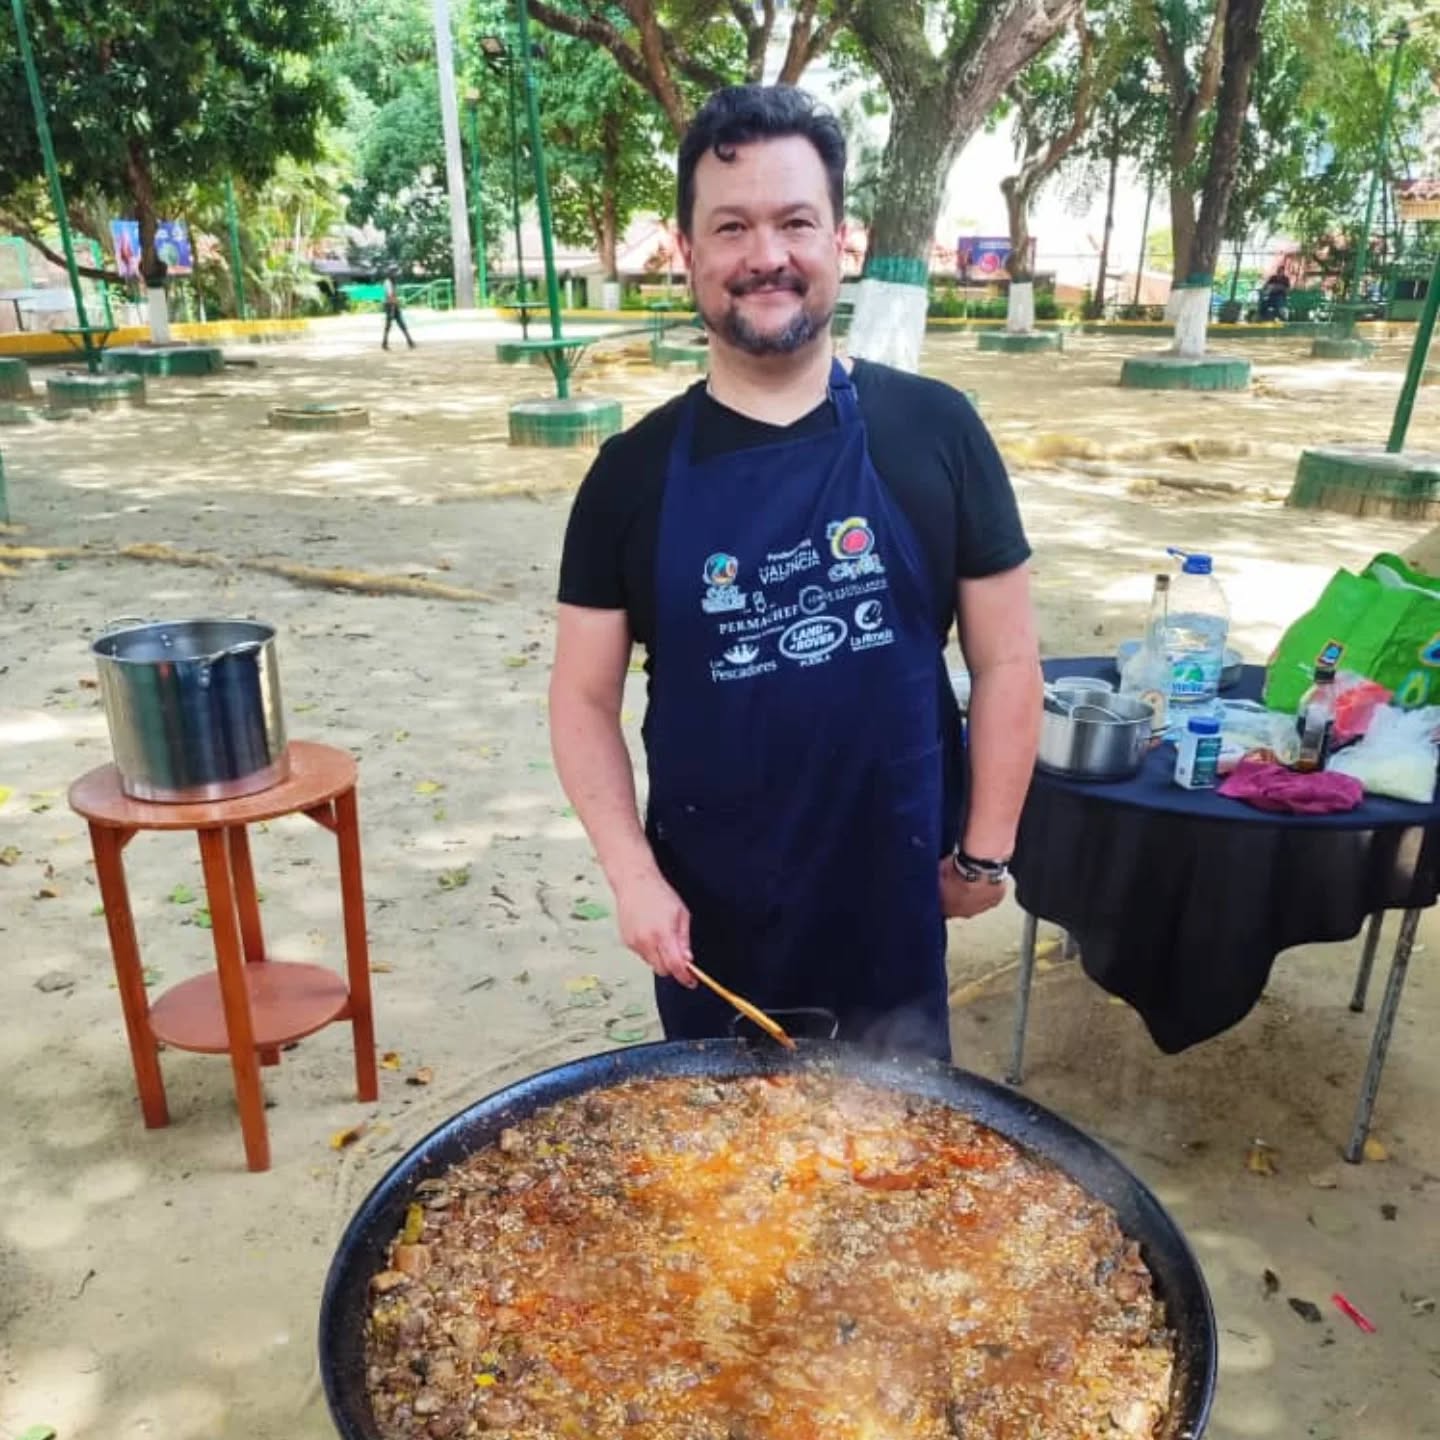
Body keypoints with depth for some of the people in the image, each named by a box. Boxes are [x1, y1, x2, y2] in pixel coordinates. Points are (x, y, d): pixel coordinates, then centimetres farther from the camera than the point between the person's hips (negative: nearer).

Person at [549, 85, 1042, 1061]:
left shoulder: (933, 431, -6)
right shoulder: (635, 472, -5)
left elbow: (1005, 660, -1)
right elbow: (585, 696, -1)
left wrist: (985, 849, 0)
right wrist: (632, 872, -11)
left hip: (893, 901, 0)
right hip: (708, 915, 1)